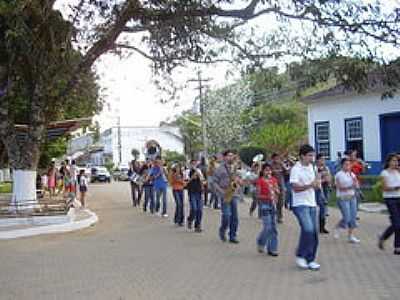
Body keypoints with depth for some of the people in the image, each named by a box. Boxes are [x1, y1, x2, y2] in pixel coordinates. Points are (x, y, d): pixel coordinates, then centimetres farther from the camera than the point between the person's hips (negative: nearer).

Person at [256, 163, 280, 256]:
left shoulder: (274, 180, 10)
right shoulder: (260, 181, -5)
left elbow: (278, 192, 13)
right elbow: (258, 195, -8)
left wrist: (275, 189, -7)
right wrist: (267, 197, -22)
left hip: (273, 204, 5)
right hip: (264, 204, -5)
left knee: (273, 227, 5)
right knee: (268, 227, -11)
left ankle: (272, 249, 12)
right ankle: (261, 243, 15)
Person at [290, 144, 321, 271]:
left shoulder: (312, 167, 13)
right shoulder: (295, 169, -10)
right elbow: (295, 188, -18)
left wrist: (317, 184, 2)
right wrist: (309, 185, -29)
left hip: (312, 204, 7)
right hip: (300, 204, -7)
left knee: (314, 232, 4)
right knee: (308, 229, -21)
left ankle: (310, 260, 15)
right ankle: (300, 256, -4)